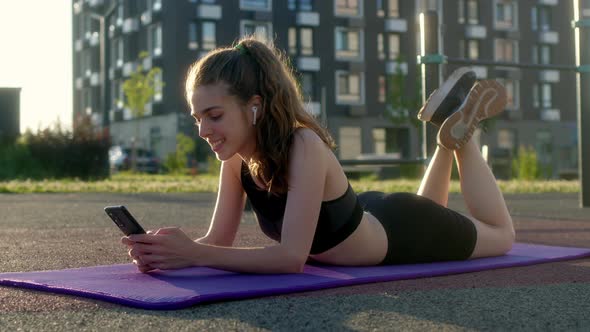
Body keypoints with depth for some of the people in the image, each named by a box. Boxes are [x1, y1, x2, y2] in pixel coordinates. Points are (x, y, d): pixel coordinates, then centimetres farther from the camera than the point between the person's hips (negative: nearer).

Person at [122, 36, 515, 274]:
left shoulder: (304, 149, -42)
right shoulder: (238, 157, -21)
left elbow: (292, 256, -45)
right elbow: (219, 239, -17)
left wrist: (194, 254, -51)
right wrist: (171, 249, -38)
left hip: (401, 233, -6)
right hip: (367, 220, 6)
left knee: (500, 235, 24)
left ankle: (462, 130, 26)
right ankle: (449, 132, 36)